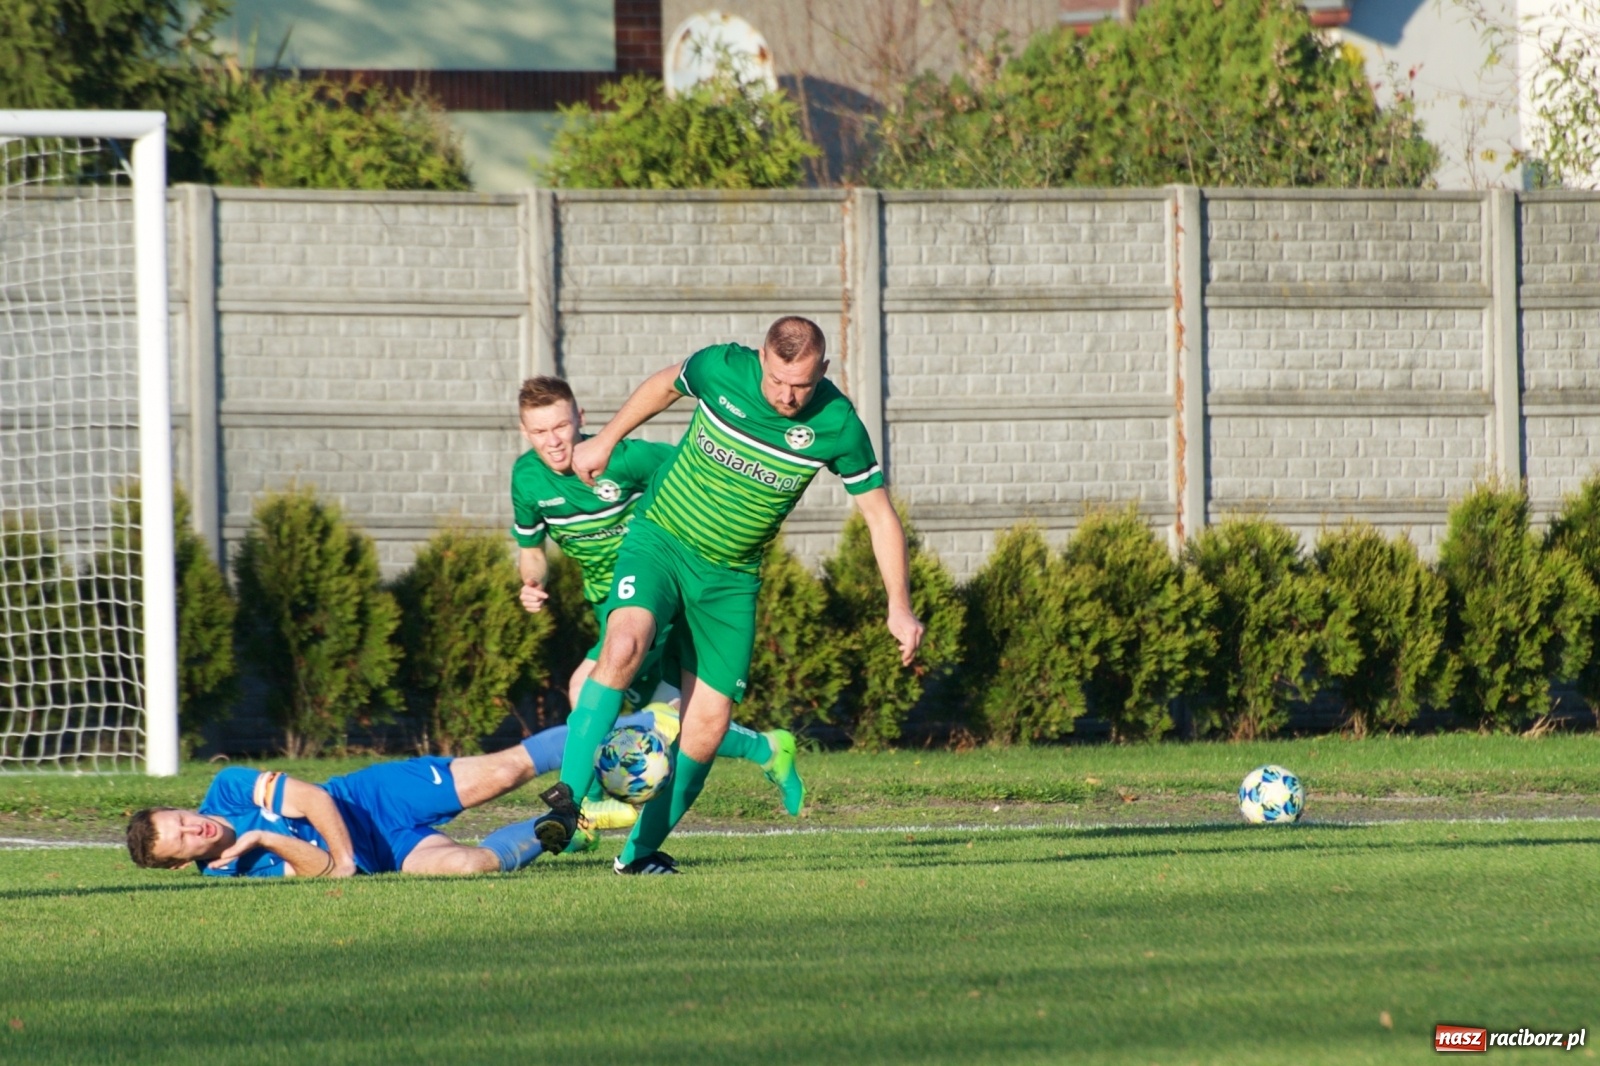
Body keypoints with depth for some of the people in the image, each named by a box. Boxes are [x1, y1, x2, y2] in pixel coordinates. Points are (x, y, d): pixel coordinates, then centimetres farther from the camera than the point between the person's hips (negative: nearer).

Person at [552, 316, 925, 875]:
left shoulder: (838, 426, -15)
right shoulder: (721, 369, -15)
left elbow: (880, 515, -3)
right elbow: (665, 385, 9)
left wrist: (900, 607, -7)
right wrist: (605, 442, 17)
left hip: (731, 577, 2)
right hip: (660, 540, -2)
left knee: (708, 724, -3)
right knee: (625, 645, -30)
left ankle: (641, 849, 15)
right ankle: (567, 800, -30)